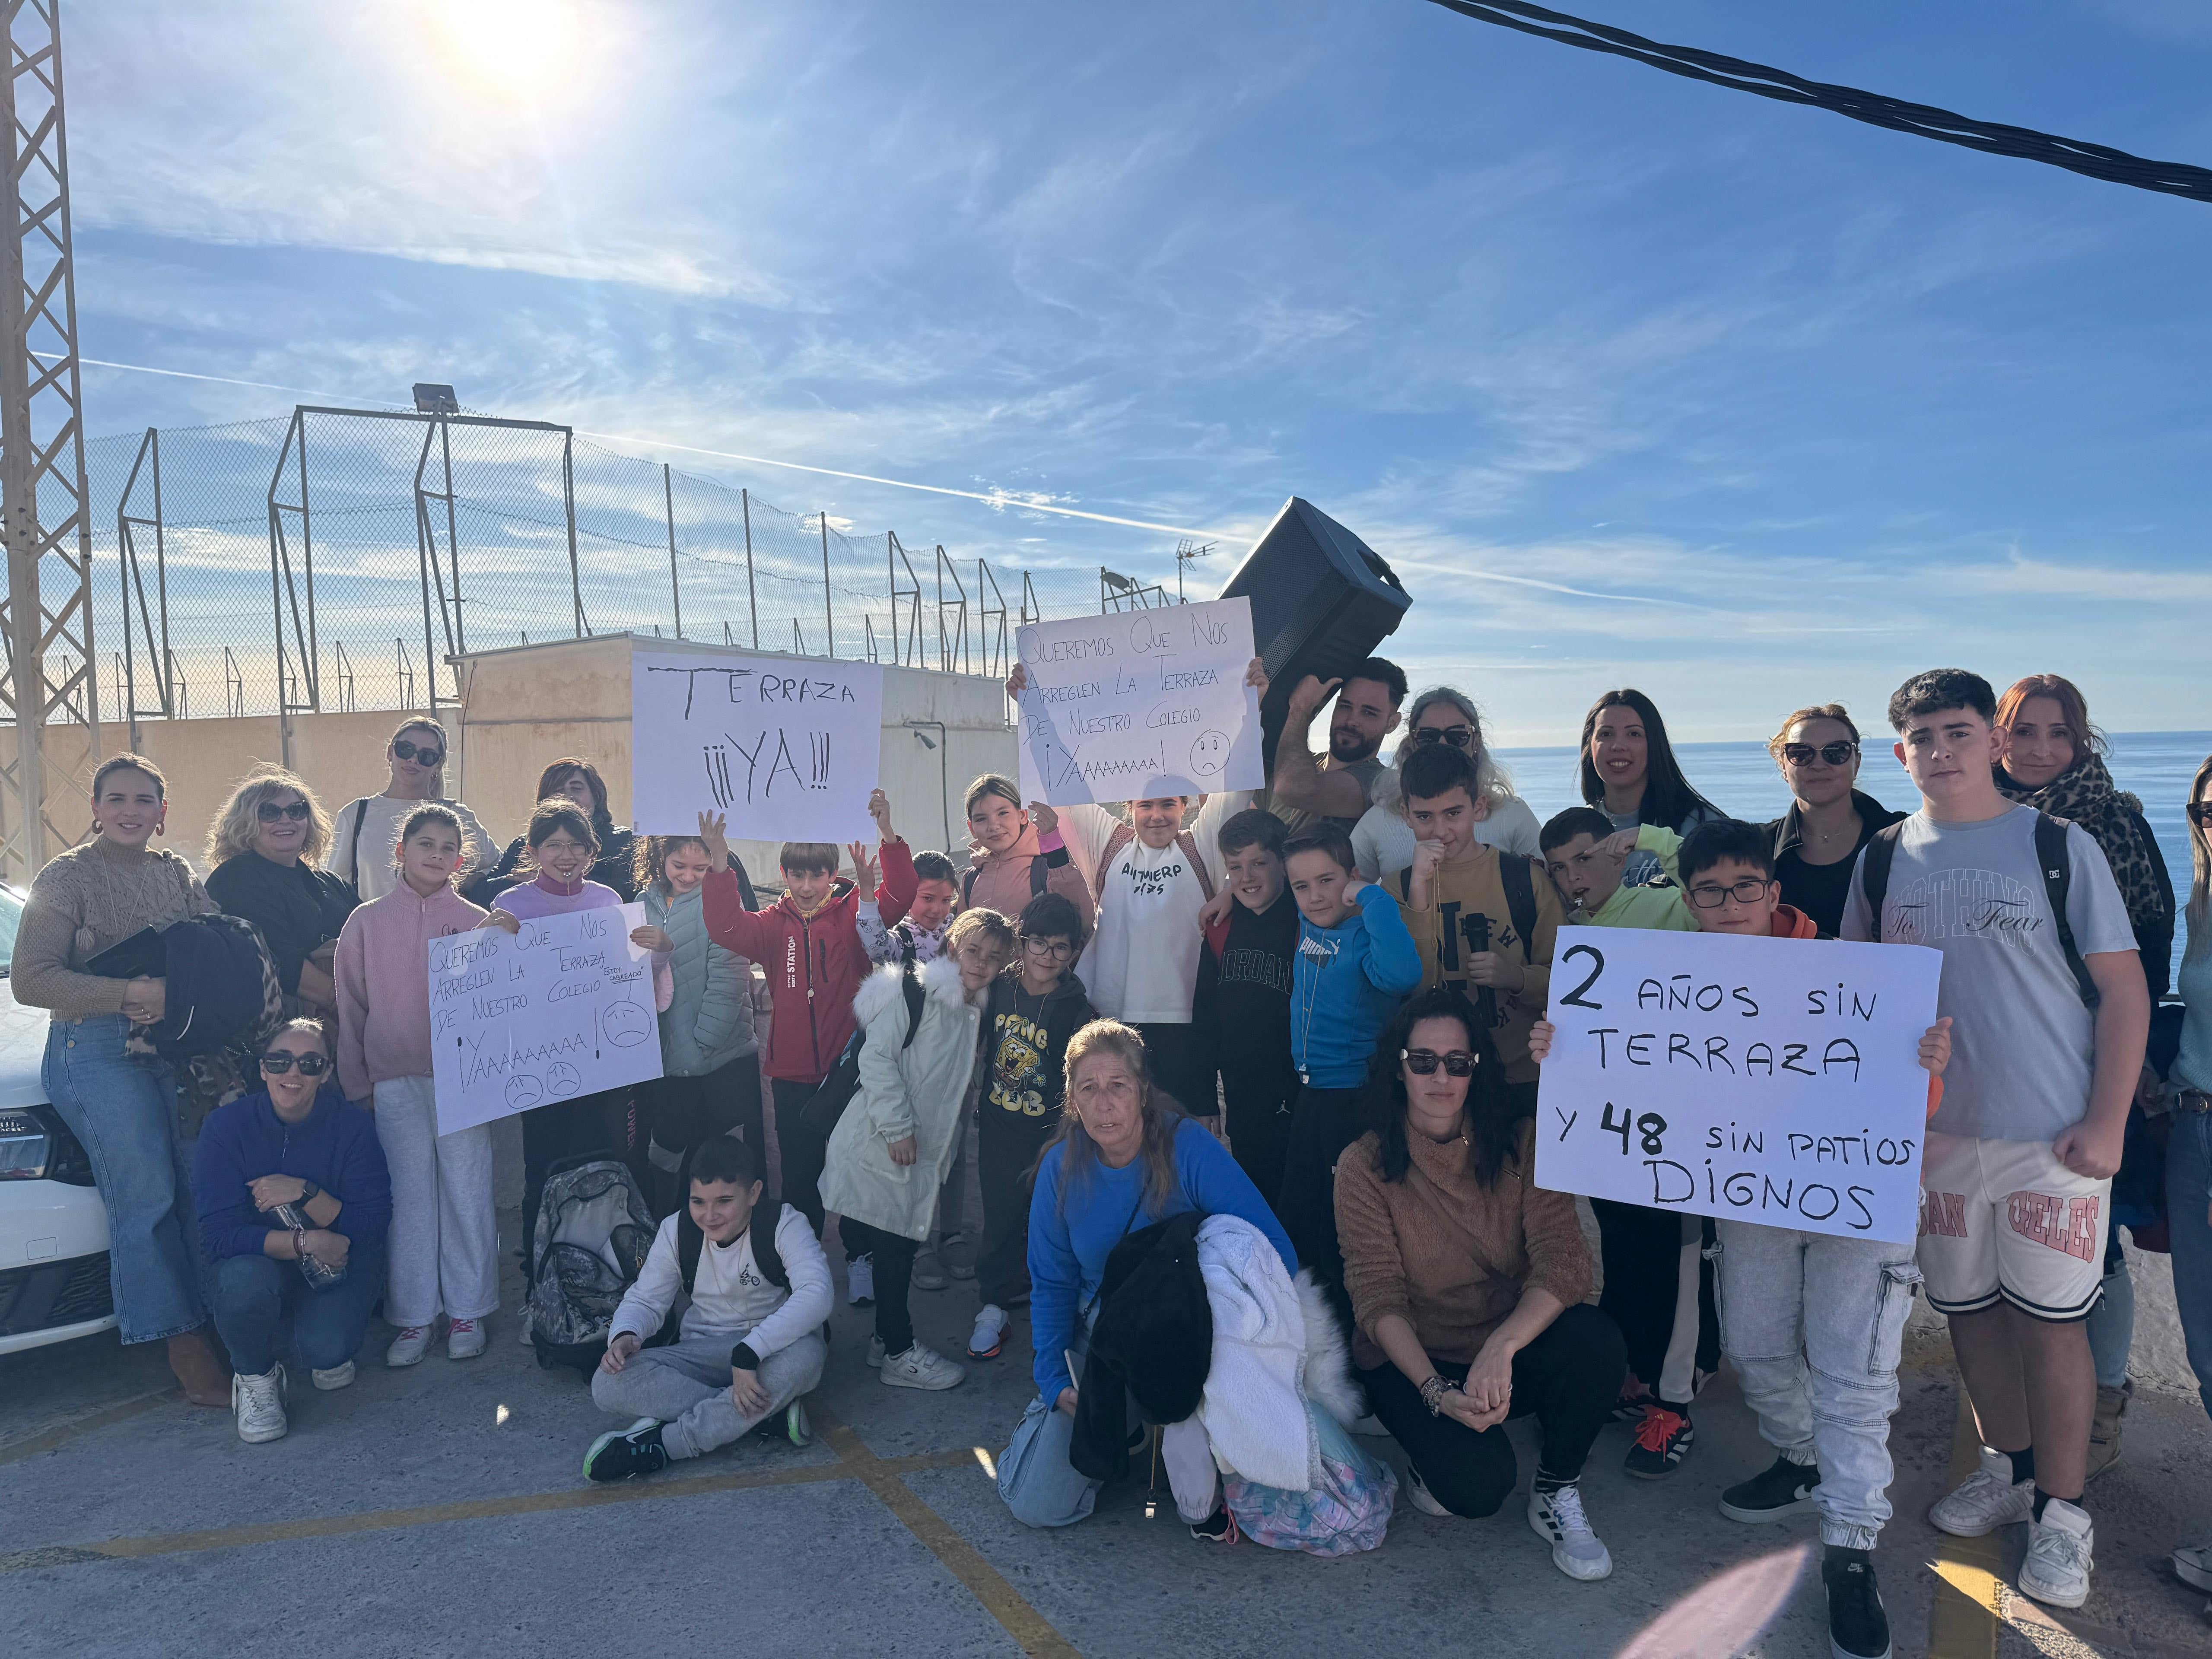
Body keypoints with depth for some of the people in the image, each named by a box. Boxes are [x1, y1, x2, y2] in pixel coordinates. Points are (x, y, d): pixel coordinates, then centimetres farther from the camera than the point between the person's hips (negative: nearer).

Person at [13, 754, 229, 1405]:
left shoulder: (176, 874, 12)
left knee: (204, 1187, 0)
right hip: (98, 1053, -5)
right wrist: (132, 993, -22)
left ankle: (217, 1321, 10)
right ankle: (181, 1337, 3)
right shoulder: (68, 876, -3)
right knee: (147, 1195, -6)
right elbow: (31, 980, -11)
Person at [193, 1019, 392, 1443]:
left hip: (339, 1267, 0)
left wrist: (305, 1193, -28)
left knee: (326, 1347, -27)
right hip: (262, 1263, 0)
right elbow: (220, 1233, -18)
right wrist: (305, 1243, -30)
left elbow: (373, 1226, -14)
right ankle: (255, 1378, -3)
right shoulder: (227, 1126, -11)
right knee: (243, 1277, -35)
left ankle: (329, 1353, 14)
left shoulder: (351, 1123, -10)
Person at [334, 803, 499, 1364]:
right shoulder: (367, 922, 5)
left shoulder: (477, 923, 4)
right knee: (408, 1198, 5)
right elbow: (351, 1008, 8)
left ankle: (467, 1311, 16)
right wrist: (356, 1086, 6)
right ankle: (413, 1317, 16)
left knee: (467, 1193, 3)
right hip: (395, 1081, 0)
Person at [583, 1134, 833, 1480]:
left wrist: (749, 1353, -40)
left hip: (773, 1348, -3)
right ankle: (768, 1414, -26)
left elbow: (818, 1293, -31)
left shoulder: (784, 1224, -16)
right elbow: (645, 1300, 5)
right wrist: (625, 1335, -20)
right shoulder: (677, 1231, -2)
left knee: (805, 1355, -40)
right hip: (701, 1355, 4)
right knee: (609, 1382, -24)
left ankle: (662, 1443, -29)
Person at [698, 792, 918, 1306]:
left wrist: (887, 834, -33)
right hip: (794, 1074, 1)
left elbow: (899, 897, -19)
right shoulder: (774, 925, 1)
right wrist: (720, 864, -30)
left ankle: (860, 1259, 26)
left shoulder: (853, 914, -3)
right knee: (799, 1175, 11)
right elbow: (727, 928, -16)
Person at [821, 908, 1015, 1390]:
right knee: (891, 1246, -1)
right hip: (880, 1146, -7)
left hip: (922, 1151, 8)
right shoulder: (916, 992, -13)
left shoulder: (975, 1011, 11)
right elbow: (876, 1057, -20)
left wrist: (942, 1137, 13)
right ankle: (899, 1353, 10)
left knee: (902, 1245, 14)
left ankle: (890, 1338, 28)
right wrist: (898, 1127, -20)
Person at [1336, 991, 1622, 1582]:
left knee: (1595, 1341, -29)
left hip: (1514, 1344, 3)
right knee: (1478, 1484, -28)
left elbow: (1563, 1260, -17)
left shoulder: (1520, 1141, -7)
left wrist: (1502, 1346, -34)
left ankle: (1558, 1496, -1)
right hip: (1412, 1358, -2)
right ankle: (1433, 1450, 11)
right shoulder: (1365, 1166, -10)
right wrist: (1437, 1393, -29)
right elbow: (1378, 1300, -14)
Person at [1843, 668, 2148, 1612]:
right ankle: (2010, 1467, 34)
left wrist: (2107, 1121, -9)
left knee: (2050, 1319, 2)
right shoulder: (1883, 859, 4)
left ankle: (2062, 1512, 19)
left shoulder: (2058, 845, -4)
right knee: (1969, 1310, 13)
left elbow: (2124, 987, -4)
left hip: (2051, 1135, -3)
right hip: (1934, 1133, 3)